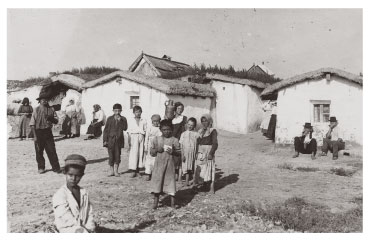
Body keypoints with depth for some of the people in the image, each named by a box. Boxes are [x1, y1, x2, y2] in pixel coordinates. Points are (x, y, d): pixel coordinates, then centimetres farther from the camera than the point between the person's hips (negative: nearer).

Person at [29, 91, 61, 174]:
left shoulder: (51, 109, 5)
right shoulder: (36, 110, -3)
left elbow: (56, 121, 9)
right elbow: (32, 124, -3)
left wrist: (51, 118, -14)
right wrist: (34, 135, -8)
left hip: (48, 132, 1)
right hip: (38, 132, -1)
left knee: (51, 150, 1)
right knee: (39, 151, 7)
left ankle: (56, 167, 7)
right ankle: (41, 168, 21)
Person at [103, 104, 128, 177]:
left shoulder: (123, 119, 3)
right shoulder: (110, 119, 3)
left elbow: (125, 128, -12)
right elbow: (106, 130, 3)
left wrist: (120, 121, -19)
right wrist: (105, 140, -2)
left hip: (119, 140, 0)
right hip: (110, 139, 0)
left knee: (117, 155, 3)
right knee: (111, 156, 3)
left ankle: (116, 171, 14)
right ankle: (111, 171, 14)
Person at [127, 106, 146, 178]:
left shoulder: (143, 121, 9)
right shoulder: (131, 120, 4)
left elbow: (145, 132, 11)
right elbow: (129, 132, 3)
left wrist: (145, 142, 6)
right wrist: (129, 142, -4)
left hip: (141, 137, 2)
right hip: (133, 137, -2)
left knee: (141, 153, 2)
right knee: (133, 153, -6)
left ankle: (137, 170, 12)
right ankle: (133, 171, 0)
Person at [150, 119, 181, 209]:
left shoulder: (174, 140, 0)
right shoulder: (156, 139, 5)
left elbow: (179, 152, 1)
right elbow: (151, 152, 7)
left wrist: (173, 152, -18)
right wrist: (157, 150, -12)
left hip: (169, 164, -1)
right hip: (159, 164, 1)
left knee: (170, 180, 2)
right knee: (157, 181, 5)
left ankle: (173, 202, 13)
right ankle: (155, 202, 18)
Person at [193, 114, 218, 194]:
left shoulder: (213, 131, -5)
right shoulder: (200, 131, 13)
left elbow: (215, 144, -11)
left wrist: (211, 153, -19)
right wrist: (196, 152, 7)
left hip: (208, 153, -5)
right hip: (200, 153, 5)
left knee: (210, 170, -1)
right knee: (198, 170, 6)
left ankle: (212, 187, 5)